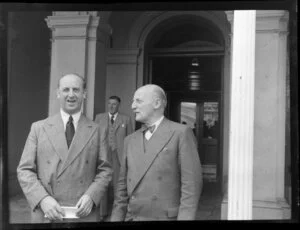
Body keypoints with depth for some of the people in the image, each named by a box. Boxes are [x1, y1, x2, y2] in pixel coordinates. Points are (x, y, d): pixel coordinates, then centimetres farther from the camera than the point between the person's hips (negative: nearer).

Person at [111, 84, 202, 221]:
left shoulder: (181, 133, -6)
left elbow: (191, 183, -10)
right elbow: (123, 186, 11)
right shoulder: (130, 140, 10)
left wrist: (185, 217, -16)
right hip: (132, 217, 5)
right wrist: (116, 218, 7)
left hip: (165, 217, -4)